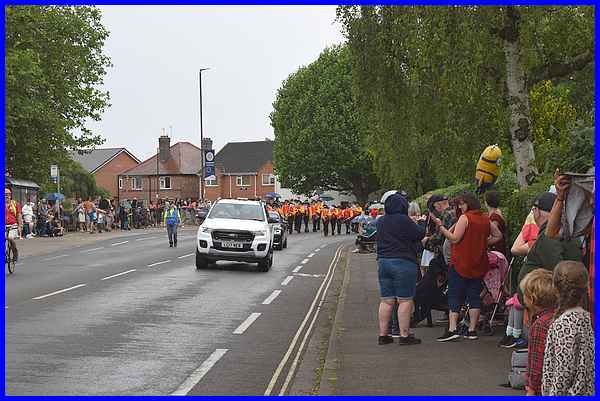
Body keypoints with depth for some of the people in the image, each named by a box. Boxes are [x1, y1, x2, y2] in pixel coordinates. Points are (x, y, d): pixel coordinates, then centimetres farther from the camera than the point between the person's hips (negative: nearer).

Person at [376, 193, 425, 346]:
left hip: (383, 262, 7)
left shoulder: (380, 221, 10)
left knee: (386, 300, 10)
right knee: (405, 300, -2)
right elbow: (420, 234, -10)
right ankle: (404, 336, -2)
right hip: (403, 263, -7)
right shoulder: (404, 220, -13)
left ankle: (383, 334, 12)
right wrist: (419, 225, 12)